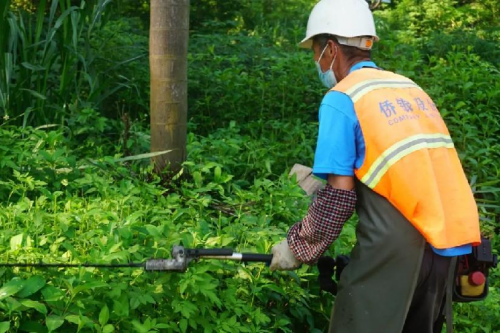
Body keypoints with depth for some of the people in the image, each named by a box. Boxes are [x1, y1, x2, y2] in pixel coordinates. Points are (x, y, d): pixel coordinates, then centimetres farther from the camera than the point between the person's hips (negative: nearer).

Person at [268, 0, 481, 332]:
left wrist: (298, 248, 2)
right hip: (448, 238, 7)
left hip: (395, 244, -7)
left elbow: (340, 195, -9)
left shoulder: (341, 98, -4)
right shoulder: (411, 88, 16)